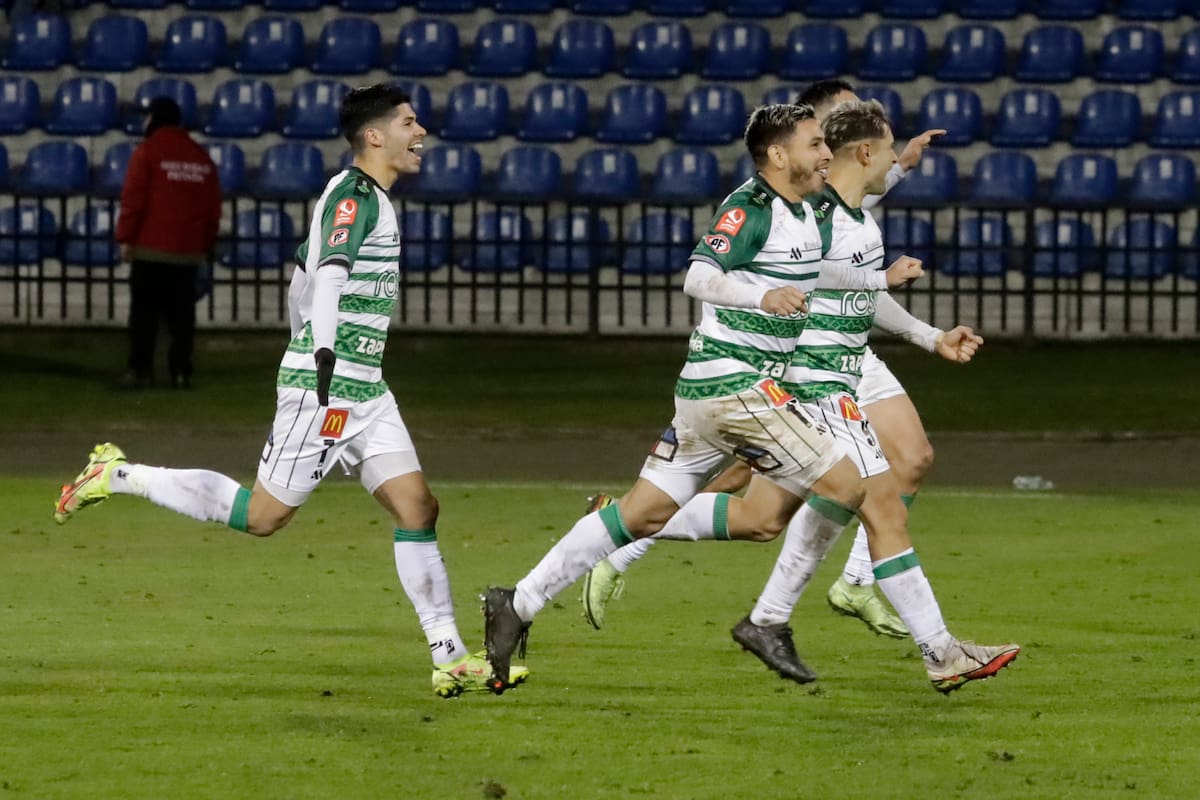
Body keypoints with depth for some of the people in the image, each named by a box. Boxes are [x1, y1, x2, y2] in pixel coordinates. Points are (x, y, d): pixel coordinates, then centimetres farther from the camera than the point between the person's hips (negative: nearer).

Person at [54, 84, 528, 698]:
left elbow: (304, 277, 28)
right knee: (264, 515, -5)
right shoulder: (353, 196, -13)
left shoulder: (368, 199, 18)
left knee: (417, 508, 0)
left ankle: (450, 660, -3)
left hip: (362, 388, 10)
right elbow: (330, 271, -28)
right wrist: (323, 354, -39)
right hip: (325, 387, -10)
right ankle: (119, 477, 7)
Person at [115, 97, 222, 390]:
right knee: (181, 315, 7)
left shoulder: (148, 152, -6)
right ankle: (181, 371, 3)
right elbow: (212, 208, 12)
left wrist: (126, 238, -7)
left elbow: (133, 199, -11)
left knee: (144, 312, -2)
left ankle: (140, 369, -7)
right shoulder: (201, 158, 11)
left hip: (150, 249, -5)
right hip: (188, 252, 5)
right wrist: (205, 246, 19)